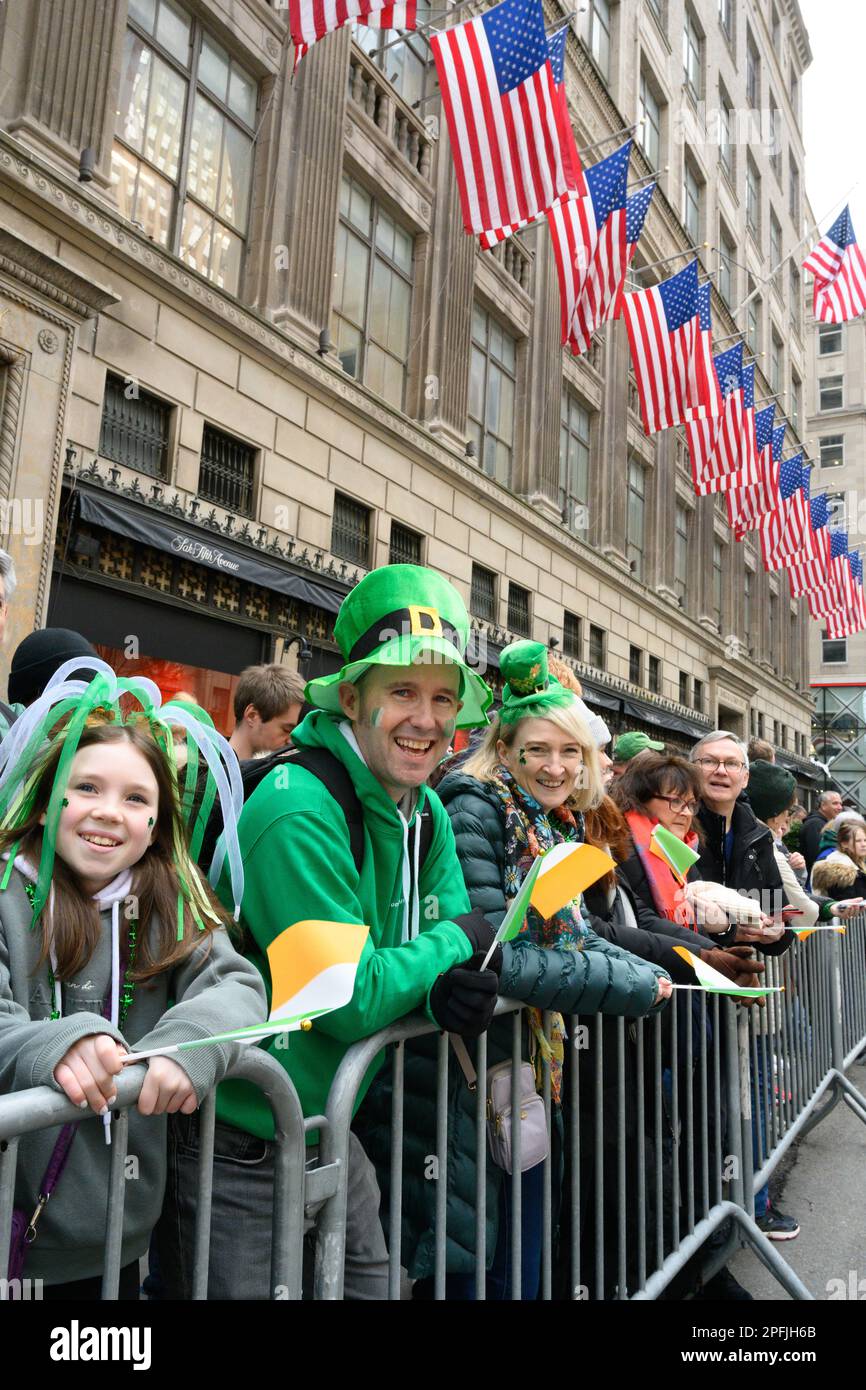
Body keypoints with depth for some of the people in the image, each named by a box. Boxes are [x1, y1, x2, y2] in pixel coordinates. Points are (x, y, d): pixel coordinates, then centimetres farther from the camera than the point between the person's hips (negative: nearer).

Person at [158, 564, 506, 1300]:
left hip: (329, 1135, 8)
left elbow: (459, 933, 5)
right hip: (237, 1155, -8)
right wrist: (454, 944, -14)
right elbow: (350, 1001, -28)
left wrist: (459, 987, -18)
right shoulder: (302, 812, -28)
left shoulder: (427, 813, 0)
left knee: (374, 1282, 21)